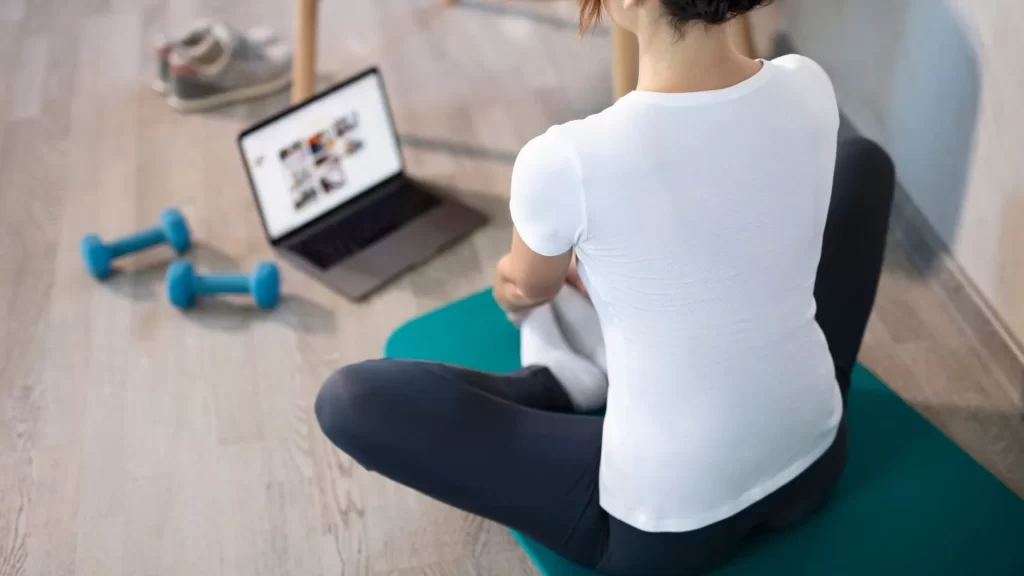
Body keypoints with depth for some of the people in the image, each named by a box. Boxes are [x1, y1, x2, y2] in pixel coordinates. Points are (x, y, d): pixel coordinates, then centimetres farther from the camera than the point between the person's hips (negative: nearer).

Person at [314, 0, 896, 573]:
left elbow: (529, 287, -2)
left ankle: (558, 393, 20)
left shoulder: (567, 163, -27)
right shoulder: (809, 88, -13)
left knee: (349, 398, 0)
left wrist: (517, 282, 25)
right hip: (815, 464, 5)